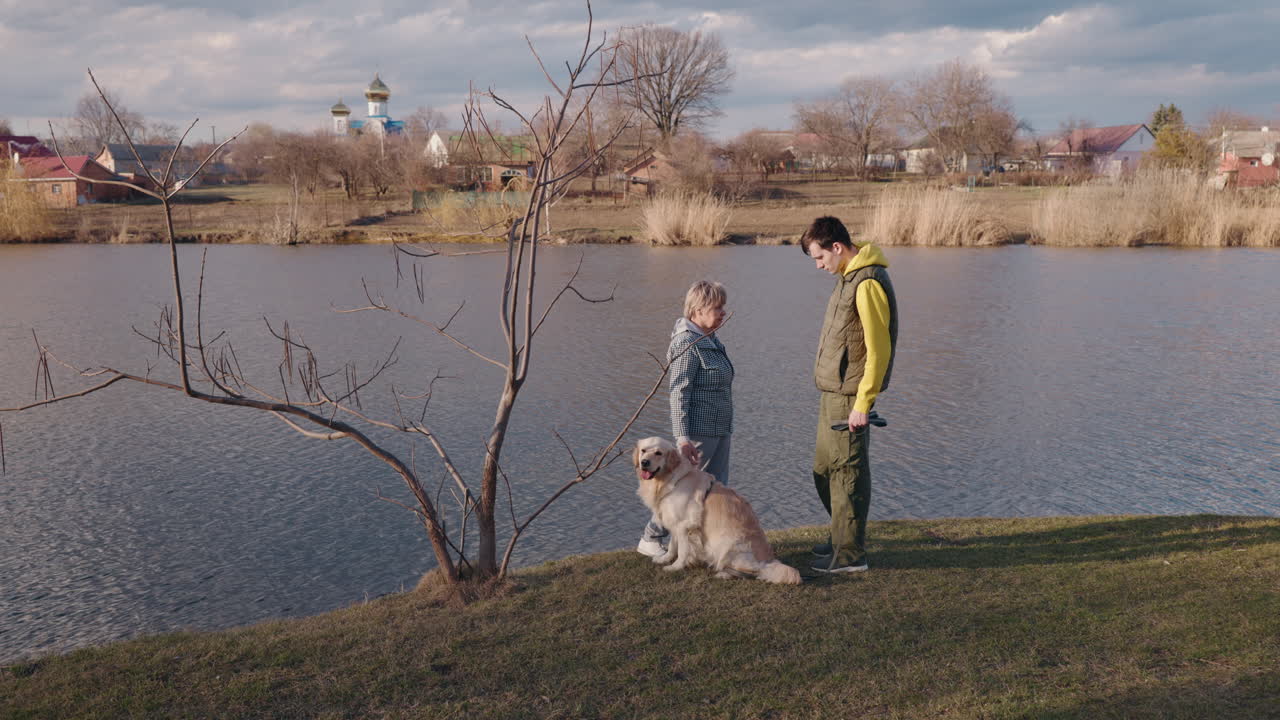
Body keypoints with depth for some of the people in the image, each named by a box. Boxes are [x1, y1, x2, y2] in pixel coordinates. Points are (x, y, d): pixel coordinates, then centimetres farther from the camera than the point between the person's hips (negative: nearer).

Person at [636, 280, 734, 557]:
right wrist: (682, 437, -24)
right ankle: (650, 539, 9)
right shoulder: (687, 343, -16)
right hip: (697, 431, -9)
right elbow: (679, 393, -20)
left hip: (719, 430, 9)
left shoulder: (711, 341, 12)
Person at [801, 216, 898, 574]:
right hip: (831, 393, 10)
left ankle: (851, 554, 9)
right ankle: (842, 536, 32)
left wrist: (863, 403, -21)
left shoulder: (868, 284, -19)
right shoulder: (847, 276, 13)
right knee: (824, 470, 18)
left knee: (848, 473, -1)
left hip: (848, 396, -10)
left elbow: (879, 350, -22)